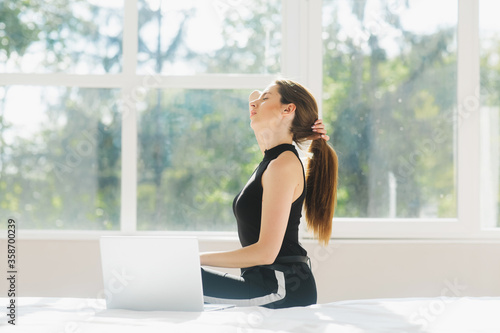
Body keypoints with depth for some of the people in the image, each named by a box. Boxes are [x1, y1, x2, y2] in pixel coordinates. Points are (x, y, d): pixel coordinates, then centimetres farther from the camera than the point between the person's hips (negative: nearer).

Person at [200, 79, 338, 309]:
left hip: (283, 288, -10)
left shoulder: (284, 165, -15)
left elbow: (266, 252, -21)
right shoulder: (273, 158, 13)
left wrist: (198, 258, -16)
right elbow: (254, 98, 32)